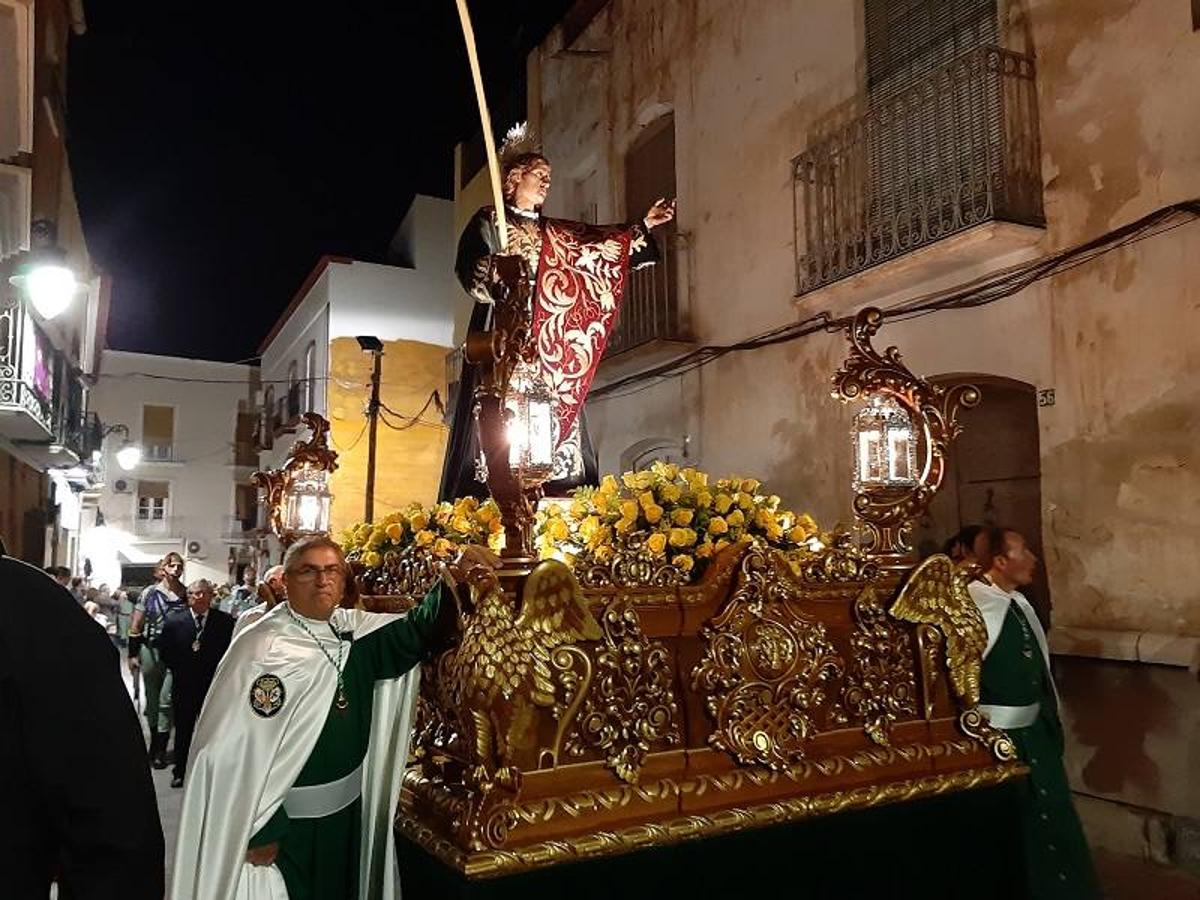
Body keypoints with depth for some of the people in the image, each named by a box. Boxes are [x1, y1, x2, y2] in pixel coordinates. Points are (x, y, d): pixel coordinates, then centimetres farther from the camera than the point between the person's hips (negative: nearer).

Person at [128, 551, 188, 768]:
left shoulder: (187, 595, 0)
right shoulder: (149, 593, 2)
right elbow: (135, 627, 4)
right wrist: (133, 654, -1)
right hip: (150, 650, 2)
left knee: (166, 701, -6)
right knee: (151, 700, 13)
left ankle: (160, 750, 3)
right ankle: (155, 741, 28)